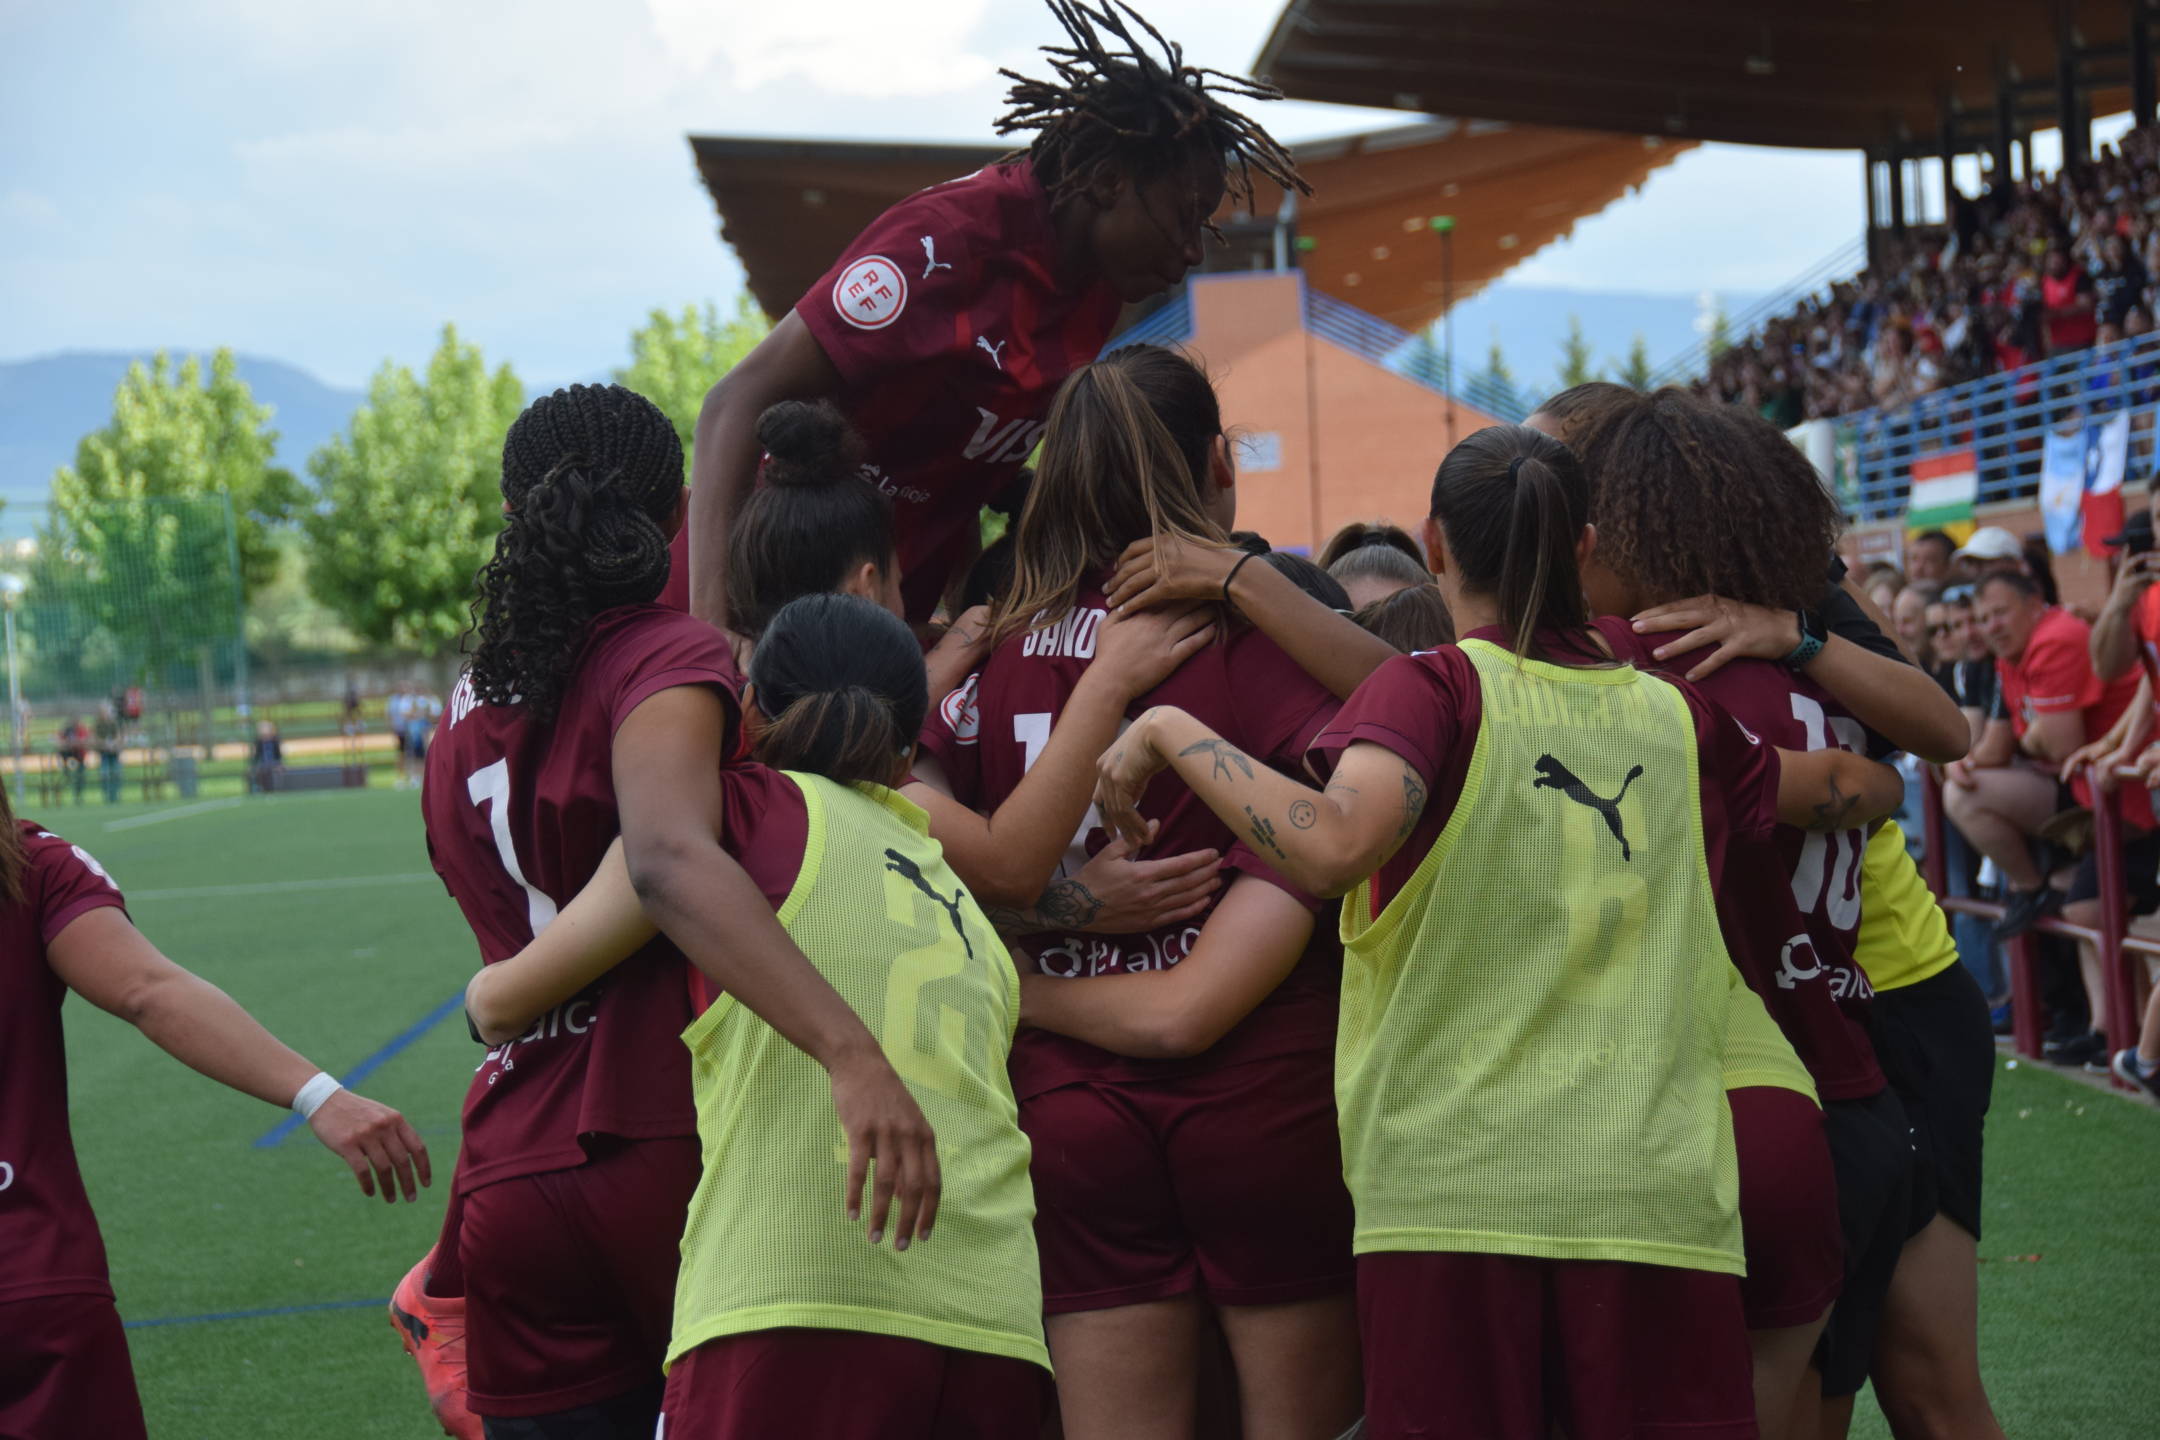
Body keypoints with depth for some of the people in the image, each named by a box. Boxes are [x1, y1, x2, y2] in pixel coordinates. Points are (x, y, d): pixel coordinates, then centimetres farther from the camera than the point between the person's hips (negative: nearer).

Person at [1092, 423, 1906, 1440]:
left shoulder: (1432, 688, -1)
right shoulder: (1676, 716, 12)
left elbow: (1329, 848, -19)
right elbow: (1868, 787, 27)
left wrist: (1168, 729, -7)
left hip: (1456, 1191, -3)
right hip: (1659, 1194, 3)